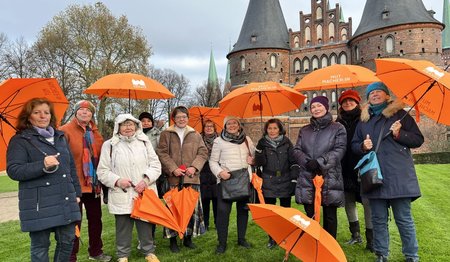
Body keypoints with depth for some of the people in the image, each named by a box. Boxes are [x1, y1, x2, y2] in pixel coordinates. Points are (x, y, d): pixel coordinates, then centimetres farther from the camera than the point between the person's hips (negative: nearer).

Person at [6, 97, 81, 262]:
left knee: (67, 240, 11)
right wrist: (42, 166, -27)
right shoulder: (20, 140, -2)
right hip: (39, 205, -5)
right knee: (40, 245, 5)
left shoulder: (60, 137, 15)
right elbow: (13, 170, -12)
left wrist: (76, 192, 14)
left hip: (66, 201, 5)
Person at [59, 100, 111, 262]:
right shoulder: (65, 131, -8)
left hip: (93, 184, 6)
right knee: (74, 221, 3)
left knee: (95, 218, 16)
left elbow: (101, 156, 16)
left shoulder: (95, 132, 11)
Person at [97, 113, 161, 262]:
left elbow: (155, 164, 5)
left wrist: (146, 179, -11)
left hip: (144, 193, 2)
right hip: (121, 195, -2)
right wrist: (117, 180, -15)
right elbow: (102, 171, 1)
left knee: (146, 225, 12)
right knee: (123, 227, 9)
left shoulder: (144, 142, 7)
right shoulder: (109, 145, 0)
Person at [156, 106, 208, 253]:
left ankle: (188, 238, 21)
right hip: (173, 178, -2)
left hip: (191, 178, 2)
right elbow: (162, 153, 0)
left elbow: (203, 152, 8)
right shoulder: (166, 134, 6)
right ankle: (173, 240, 14)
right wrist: (173, 169, -12)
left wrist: (194, 167, -7)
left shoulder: (195, 135, 11)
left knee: (192, 207, 5)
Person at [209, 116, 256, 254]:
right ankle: (222, 242, 8)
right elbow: (212, 161, -1)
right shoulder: (219, 141, -1)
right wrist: (220, 172, -18)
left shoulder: (246, 139, 9)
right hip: (225, 179, -3)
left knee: (243, 209, 12)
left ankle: (241, 238, 28)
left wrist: (253, 160, -3)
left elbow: (256, 155, 19)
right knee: (223, 210, -6)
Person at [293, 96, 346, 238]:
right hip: (307, 178, 3)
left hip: (329, 178, -3)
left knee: (330, 216, 6)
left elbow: (339, 150, -6)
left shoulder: (338, 128, 5)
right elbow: (297, 150, 9)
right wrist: (307, 161, -11)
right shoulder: (304, 130, 16)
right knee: (309, 215, 8)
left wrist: (319, 162, -16)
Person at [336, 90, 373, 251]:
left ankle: (371, 240, 5)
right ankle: (355, 235, 27)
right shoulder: (339, 123, 11)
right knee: (348, 201, 12)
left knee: (367, 202, -5)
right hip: (345, 169, 5)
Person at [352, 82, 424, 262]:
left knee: (404, 219, 4)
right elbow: (354, 145, 18)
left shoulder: (400, 114, 5)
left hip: (399, 176, -3)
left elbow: (418, 140, 4)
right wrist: (363, 146, -3)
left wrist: (399, 134, -13)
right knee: (378, 219, 10)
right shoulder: (364, 120, 14)